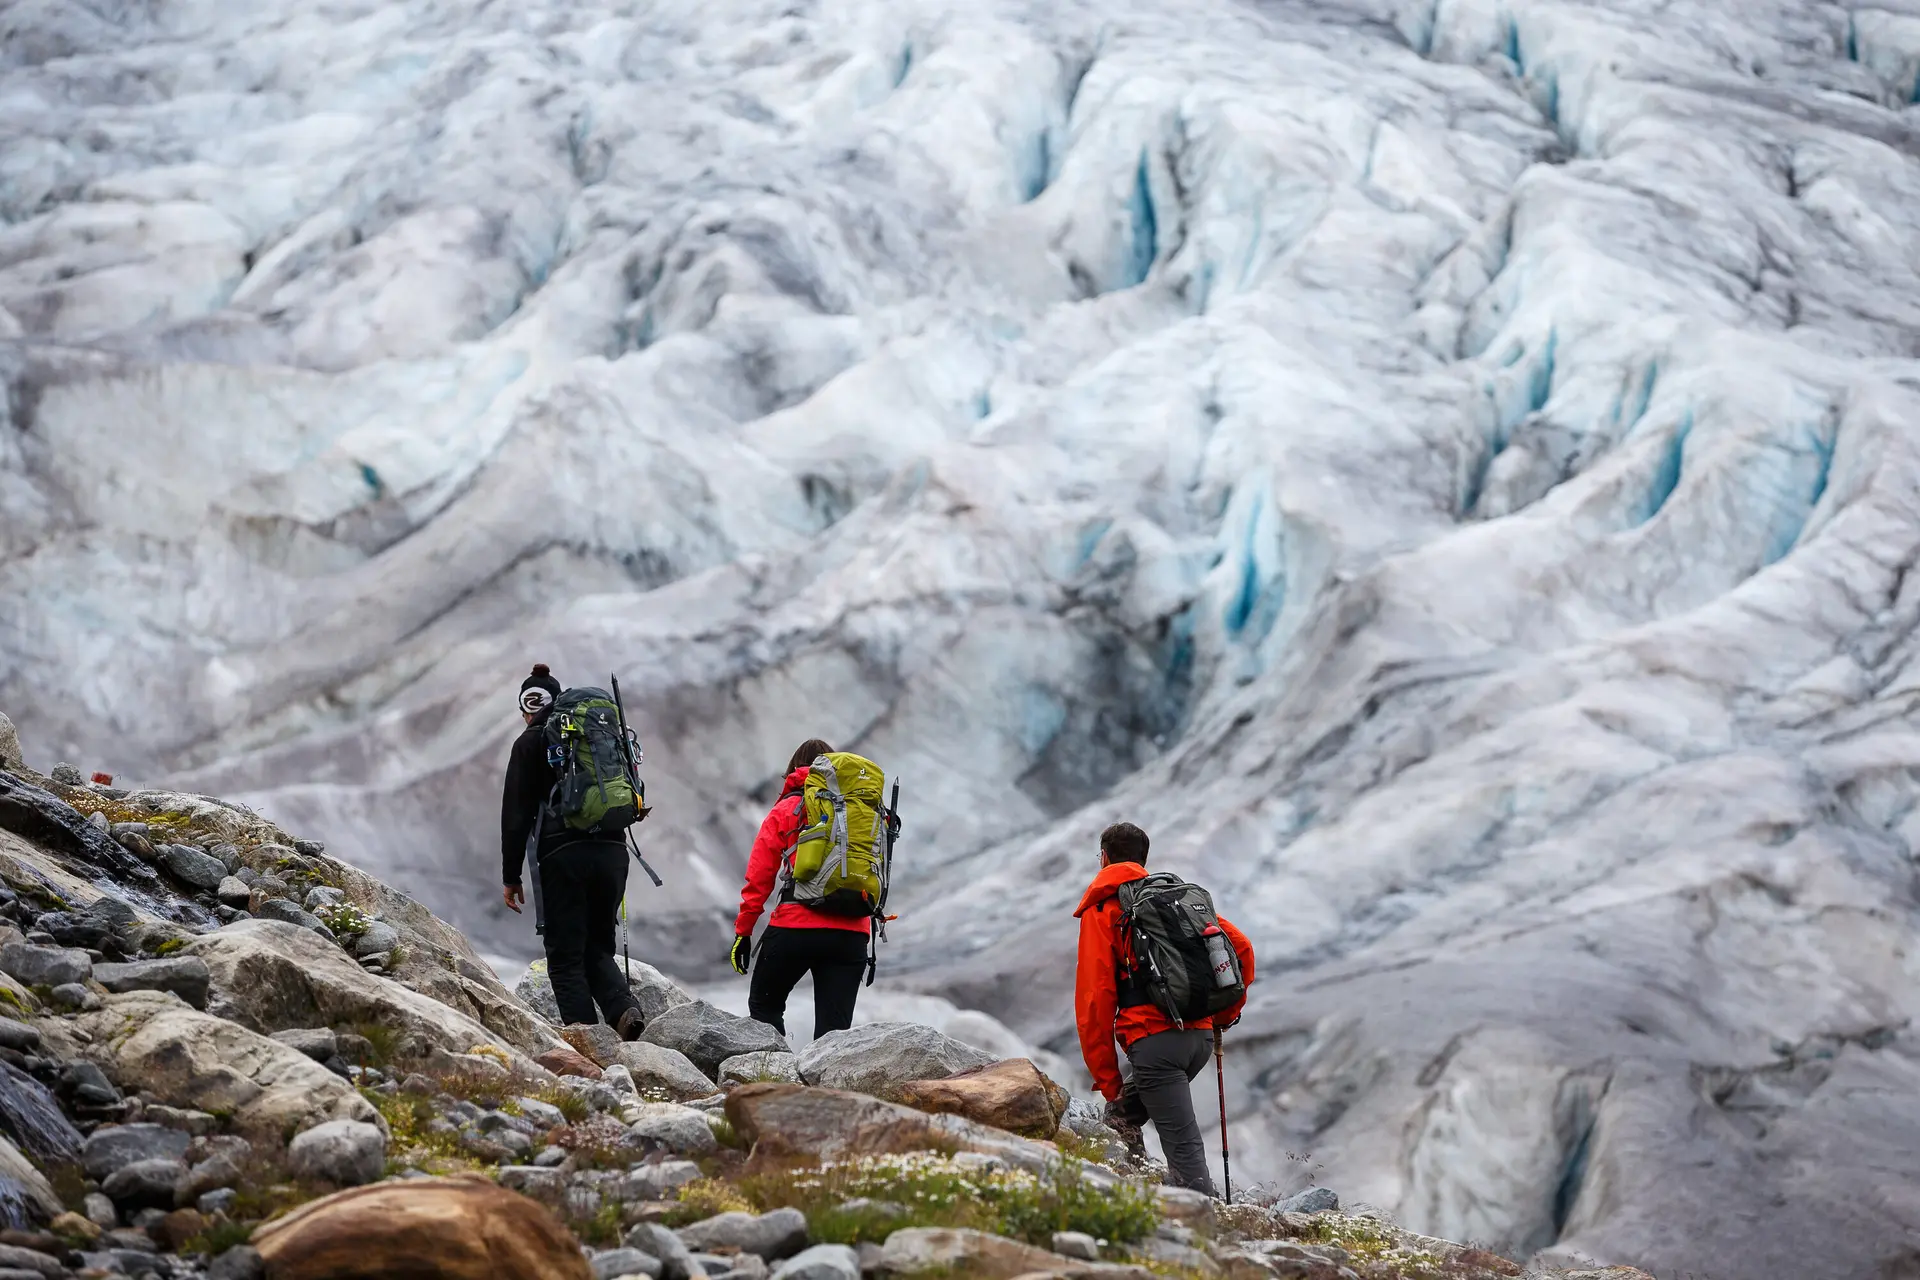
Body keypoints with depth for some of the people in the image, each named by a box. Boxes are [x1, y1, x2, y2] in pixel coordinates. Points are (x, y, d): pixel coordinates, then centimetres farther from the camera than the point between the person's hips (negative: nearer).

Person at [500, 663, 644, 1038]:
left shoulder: (531, 743, 3)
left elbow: (516, 814, -1)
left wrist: (511, 876, 1)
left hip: (563, 854, -5)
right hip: (613, 850, 5)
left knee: (566, 956, 1)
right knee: (598, 947, 17)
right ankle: (623, 1007, -11)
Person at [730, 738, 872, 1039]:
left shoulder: (786, 809, 7)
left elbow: (759, 876, 3)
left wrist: (743, 930, 5)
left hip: (796, 927, -3)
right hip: (852, 933, 3)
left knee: (764, 1006, 16)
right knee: (834, 1027, 2)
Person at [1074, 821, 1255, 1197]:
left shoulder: (1100, 912, 5)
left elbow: (1095, 998, -2)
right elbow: (1241, 947, 13)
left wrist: (1107, 1080, 1)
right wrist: (1226, 1013, 25)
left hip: (1154, 1039, -6)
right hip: (1201, 1036, 6)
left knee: (1183, 1145, -7)